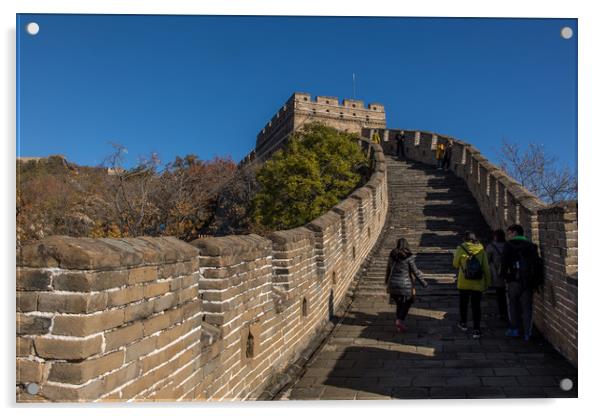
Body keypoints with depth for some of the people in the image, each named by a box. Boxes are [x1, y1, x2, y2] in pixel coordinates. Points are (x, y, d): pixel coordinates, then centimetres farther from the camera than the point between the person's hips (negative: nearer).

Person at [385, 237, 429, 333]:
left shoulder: (392, 255, 2)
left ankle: (398, 325, 22)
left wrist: (387, 281, 25)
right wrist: (423, 282, 3)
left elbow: (389, 268, 11)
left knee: (399, 304, 21)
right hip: (405, 285, -4)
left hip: (393, 284, 4)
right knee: (407, 303, 16)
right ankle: (400, 320, -2)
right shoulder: (409, 257, -12)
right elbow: (415, 271, -9)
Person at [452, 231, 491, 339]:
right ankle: (476, 330, 0)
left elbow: (455, 264, 2)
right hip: (478, 284, 1)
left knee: (463, 303, 19)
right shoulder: (481, 249, -4)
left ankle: (463, 323, 34)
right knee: (476, 306, 4)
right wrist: (488, 282, 8)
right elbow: (486, 267, -1)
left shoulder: (461, 249, -9)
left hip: (464, 283, -1)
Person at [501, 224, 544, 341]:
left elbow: (504, 261, -10)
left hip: (515, 280, -3)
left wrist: (504, 275, 0)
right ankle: (527, 333, 5)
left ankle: (514, 329, 13)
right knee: (527, 306, 6)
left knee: (513, 304, 11)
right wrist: (538, 281, 11)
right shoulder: (531, 245, 12)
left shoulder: (509, 245, -1)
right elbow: (538, 262, 10)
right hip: (529, 281, 3)